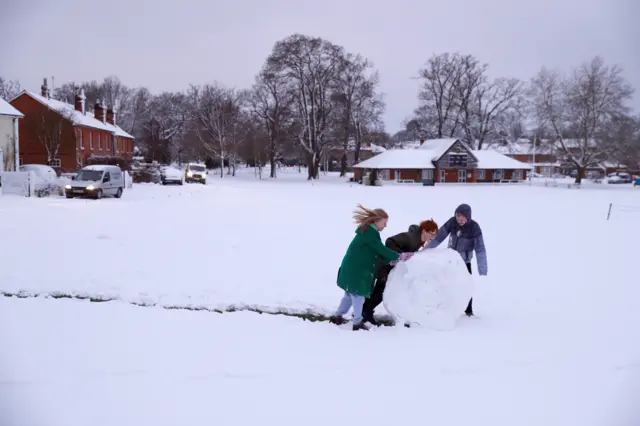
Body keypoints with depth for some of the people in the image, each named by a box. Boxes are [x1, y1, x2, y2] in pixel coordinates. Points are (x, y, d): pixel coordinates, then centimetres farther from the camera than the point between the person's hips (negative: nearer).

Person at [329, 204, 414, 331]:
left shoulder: (368, 231, 15)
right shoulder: (370, 232, -17)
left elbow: (377, 253, 16)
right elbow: (381, 250, -17)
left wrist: (392, 260, 6)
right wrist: (399, 256, -8)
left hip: (354, 269, 10)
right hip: (355, 270, -10)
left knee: (351, 294, 18)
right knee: (359, 295, -1)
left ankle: (337, 316, 26)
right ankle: (357, 323, 7)